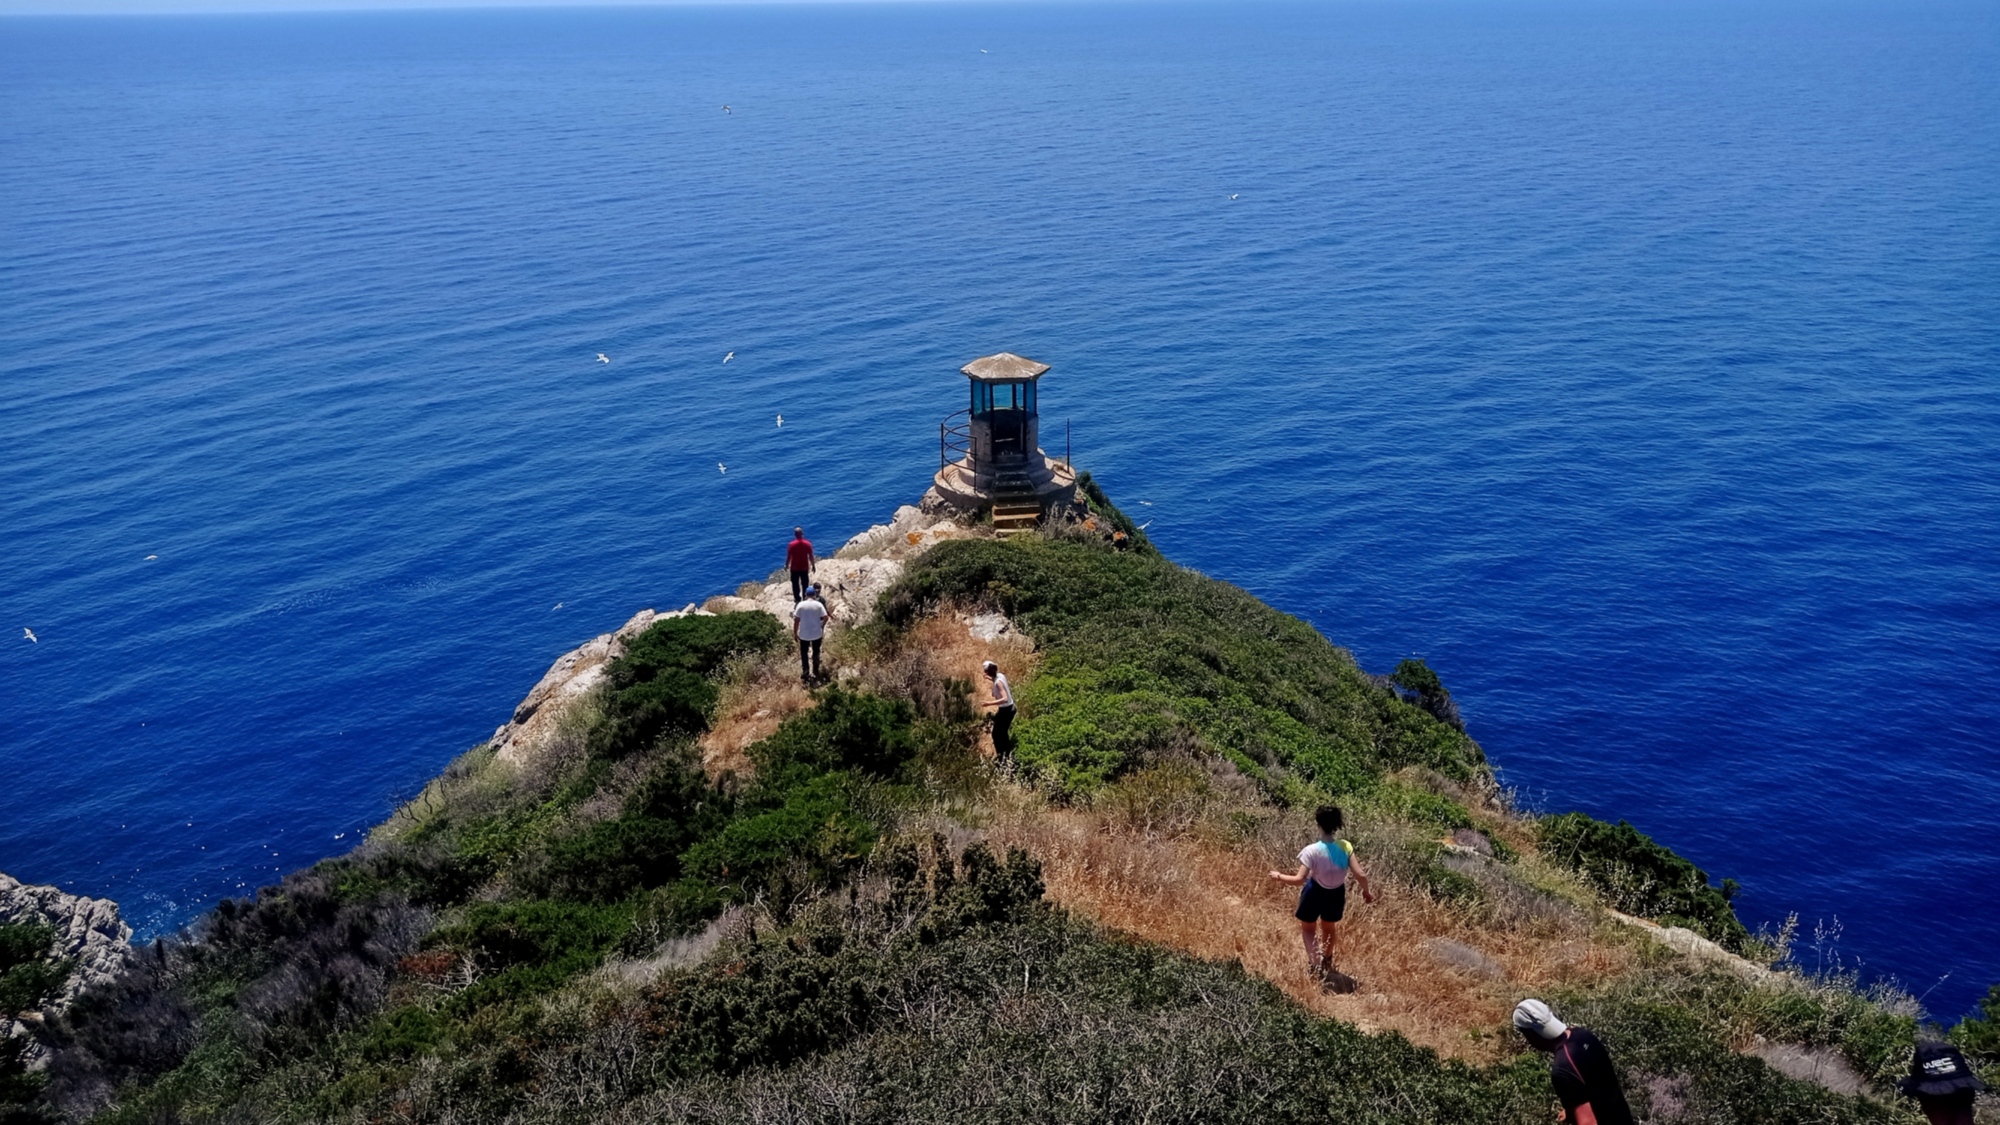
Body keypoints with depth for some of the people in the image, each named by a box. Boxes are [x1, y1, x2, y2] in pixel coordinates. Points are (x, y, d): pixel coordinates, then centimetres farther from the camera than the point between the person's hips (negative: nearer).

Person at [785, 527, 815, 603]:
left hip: (794, 568, -2)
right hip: (805, 567, 2)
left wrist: (786, 565, 6)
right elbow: (811, 556, -6)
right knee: (805, 584, 15)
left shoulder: (791, 544, -16)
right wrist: (813, 565, 7)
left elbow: (789, 557, -10)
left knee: (795, 584, 13)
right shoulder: (807, 543, -11)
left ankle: (797, 599, 19)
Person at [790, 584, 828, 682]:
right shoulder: (819, 604, -9)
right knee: (816, 652, 19)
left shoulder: (801, 605, -10)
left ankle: (805, 672, 10)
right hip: (817, 633, 1)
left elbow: (796, 620, -10)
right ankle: (815, 672, 28)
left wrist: (795, 633, -1)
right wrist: (822, 627, 7)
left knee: (804, 653, 16)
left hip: (804, 634, -1)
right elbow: (825, 617, -11)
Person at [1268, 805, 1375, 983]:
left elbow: (1299, 880, -29)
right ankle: (1326, 963, 50)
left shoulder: (1312, 851, -29)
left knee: (1307, 928, 23)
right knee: (1329, 927, 30)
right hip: (1336, 893, 4)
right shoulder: (1345, 847, -19)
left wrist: (1279, 876, -12)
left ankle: (1314, 963, 7)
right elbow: (1360, 875, -16)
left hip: (1315, 893, -4)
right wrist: (1366, 891, 4)